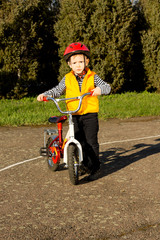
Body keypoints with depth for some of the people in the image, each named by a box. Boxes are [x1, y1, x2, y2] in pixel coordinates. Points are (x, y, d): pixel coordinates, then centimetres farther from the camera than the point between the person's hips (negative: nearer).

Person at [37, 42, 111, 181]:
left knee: (91, 142, -6)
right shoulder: (67, 79, 6)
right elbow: (57, 91, 12)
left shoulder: (93, 77, 1)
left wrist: (100, 89, -28)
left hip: (90, 114, -3)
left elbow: (107, 87, -6)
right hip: (74, 116, 3)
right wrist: (45, 95, -4)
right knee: (80, 142, 7)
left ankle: (95, 169, 5)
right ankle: (87, 165, 25)